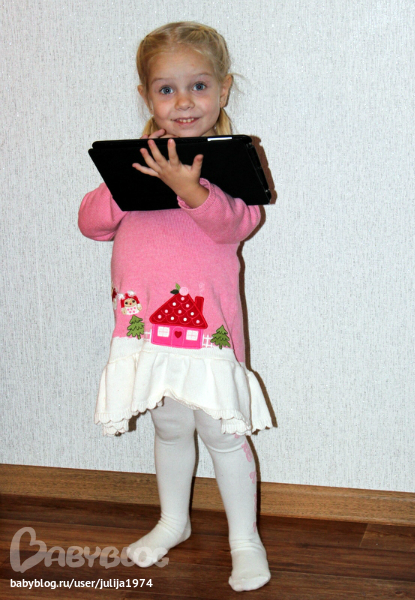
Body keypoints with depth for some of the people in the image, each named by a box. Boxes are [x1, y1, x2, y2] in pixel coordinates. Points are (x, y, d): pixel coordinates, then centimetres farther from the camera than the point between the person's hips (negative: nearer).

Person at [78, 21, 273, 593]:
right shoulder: (135, 158, 9)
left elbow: (235, 223, -21)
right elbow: (91, 220, 5)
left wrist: (190, 188, -36)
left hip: (204, 319, -4)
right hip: (144, 320, 5)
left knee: (222, 431, 2)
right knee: (169, 426, 20)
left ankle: (245, 539, 19)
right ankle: (173, 522, 39)